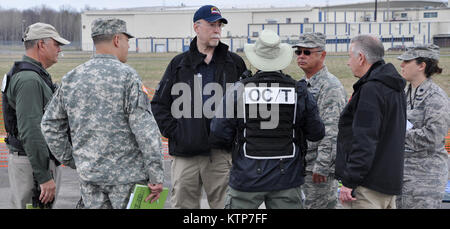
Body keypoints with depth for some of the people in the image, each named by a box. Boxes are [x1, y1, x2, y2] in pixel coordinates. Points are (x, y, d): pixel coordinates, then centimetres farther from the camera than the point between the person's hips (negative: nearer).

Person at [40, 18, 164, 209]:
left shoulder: (70, 79, 7)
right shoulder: (126, 76, -11)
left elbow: (50, 124, 12)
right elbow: (145, 130, -16)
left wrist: (69, 160, 18)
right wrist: (156, 176, -13)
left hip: (88, 174, 5)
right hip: (126, 172, -5)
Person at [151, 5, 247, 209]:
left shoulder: (235, 63, 9)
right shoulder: (179, 64, 10)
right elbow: (159, 104, 12)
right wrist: (172, 131, 0)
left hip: (221, 152, 0)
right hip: (185, 153, 1)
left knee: (224, 203, 3)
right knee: (183, 203, 7)